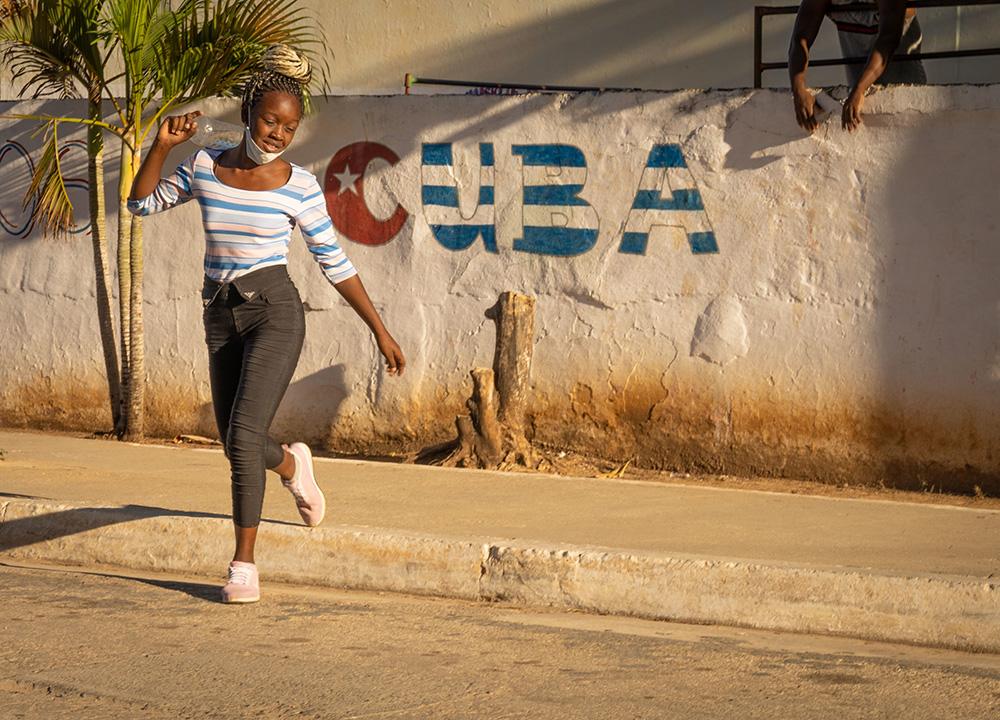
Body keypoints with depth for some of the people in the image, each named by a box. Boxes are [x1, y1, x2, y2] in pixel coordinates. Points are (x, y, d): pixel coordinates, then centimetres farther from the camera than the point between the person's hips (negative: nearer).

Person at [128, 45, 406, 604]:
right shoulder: (206, 167, 3)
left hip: (275, 311, -4)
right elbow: (142, 203, 13)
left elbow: (336, 264, 0)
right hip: (222, 319, 4)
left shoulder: (299, 186, -5)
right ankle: (291, 463, 47)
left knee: (244, 435, -19)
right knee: (239, 447, 10)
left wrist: (381, 332, 0)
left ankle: (244, 564, -9)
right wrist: (163, 147, -2)